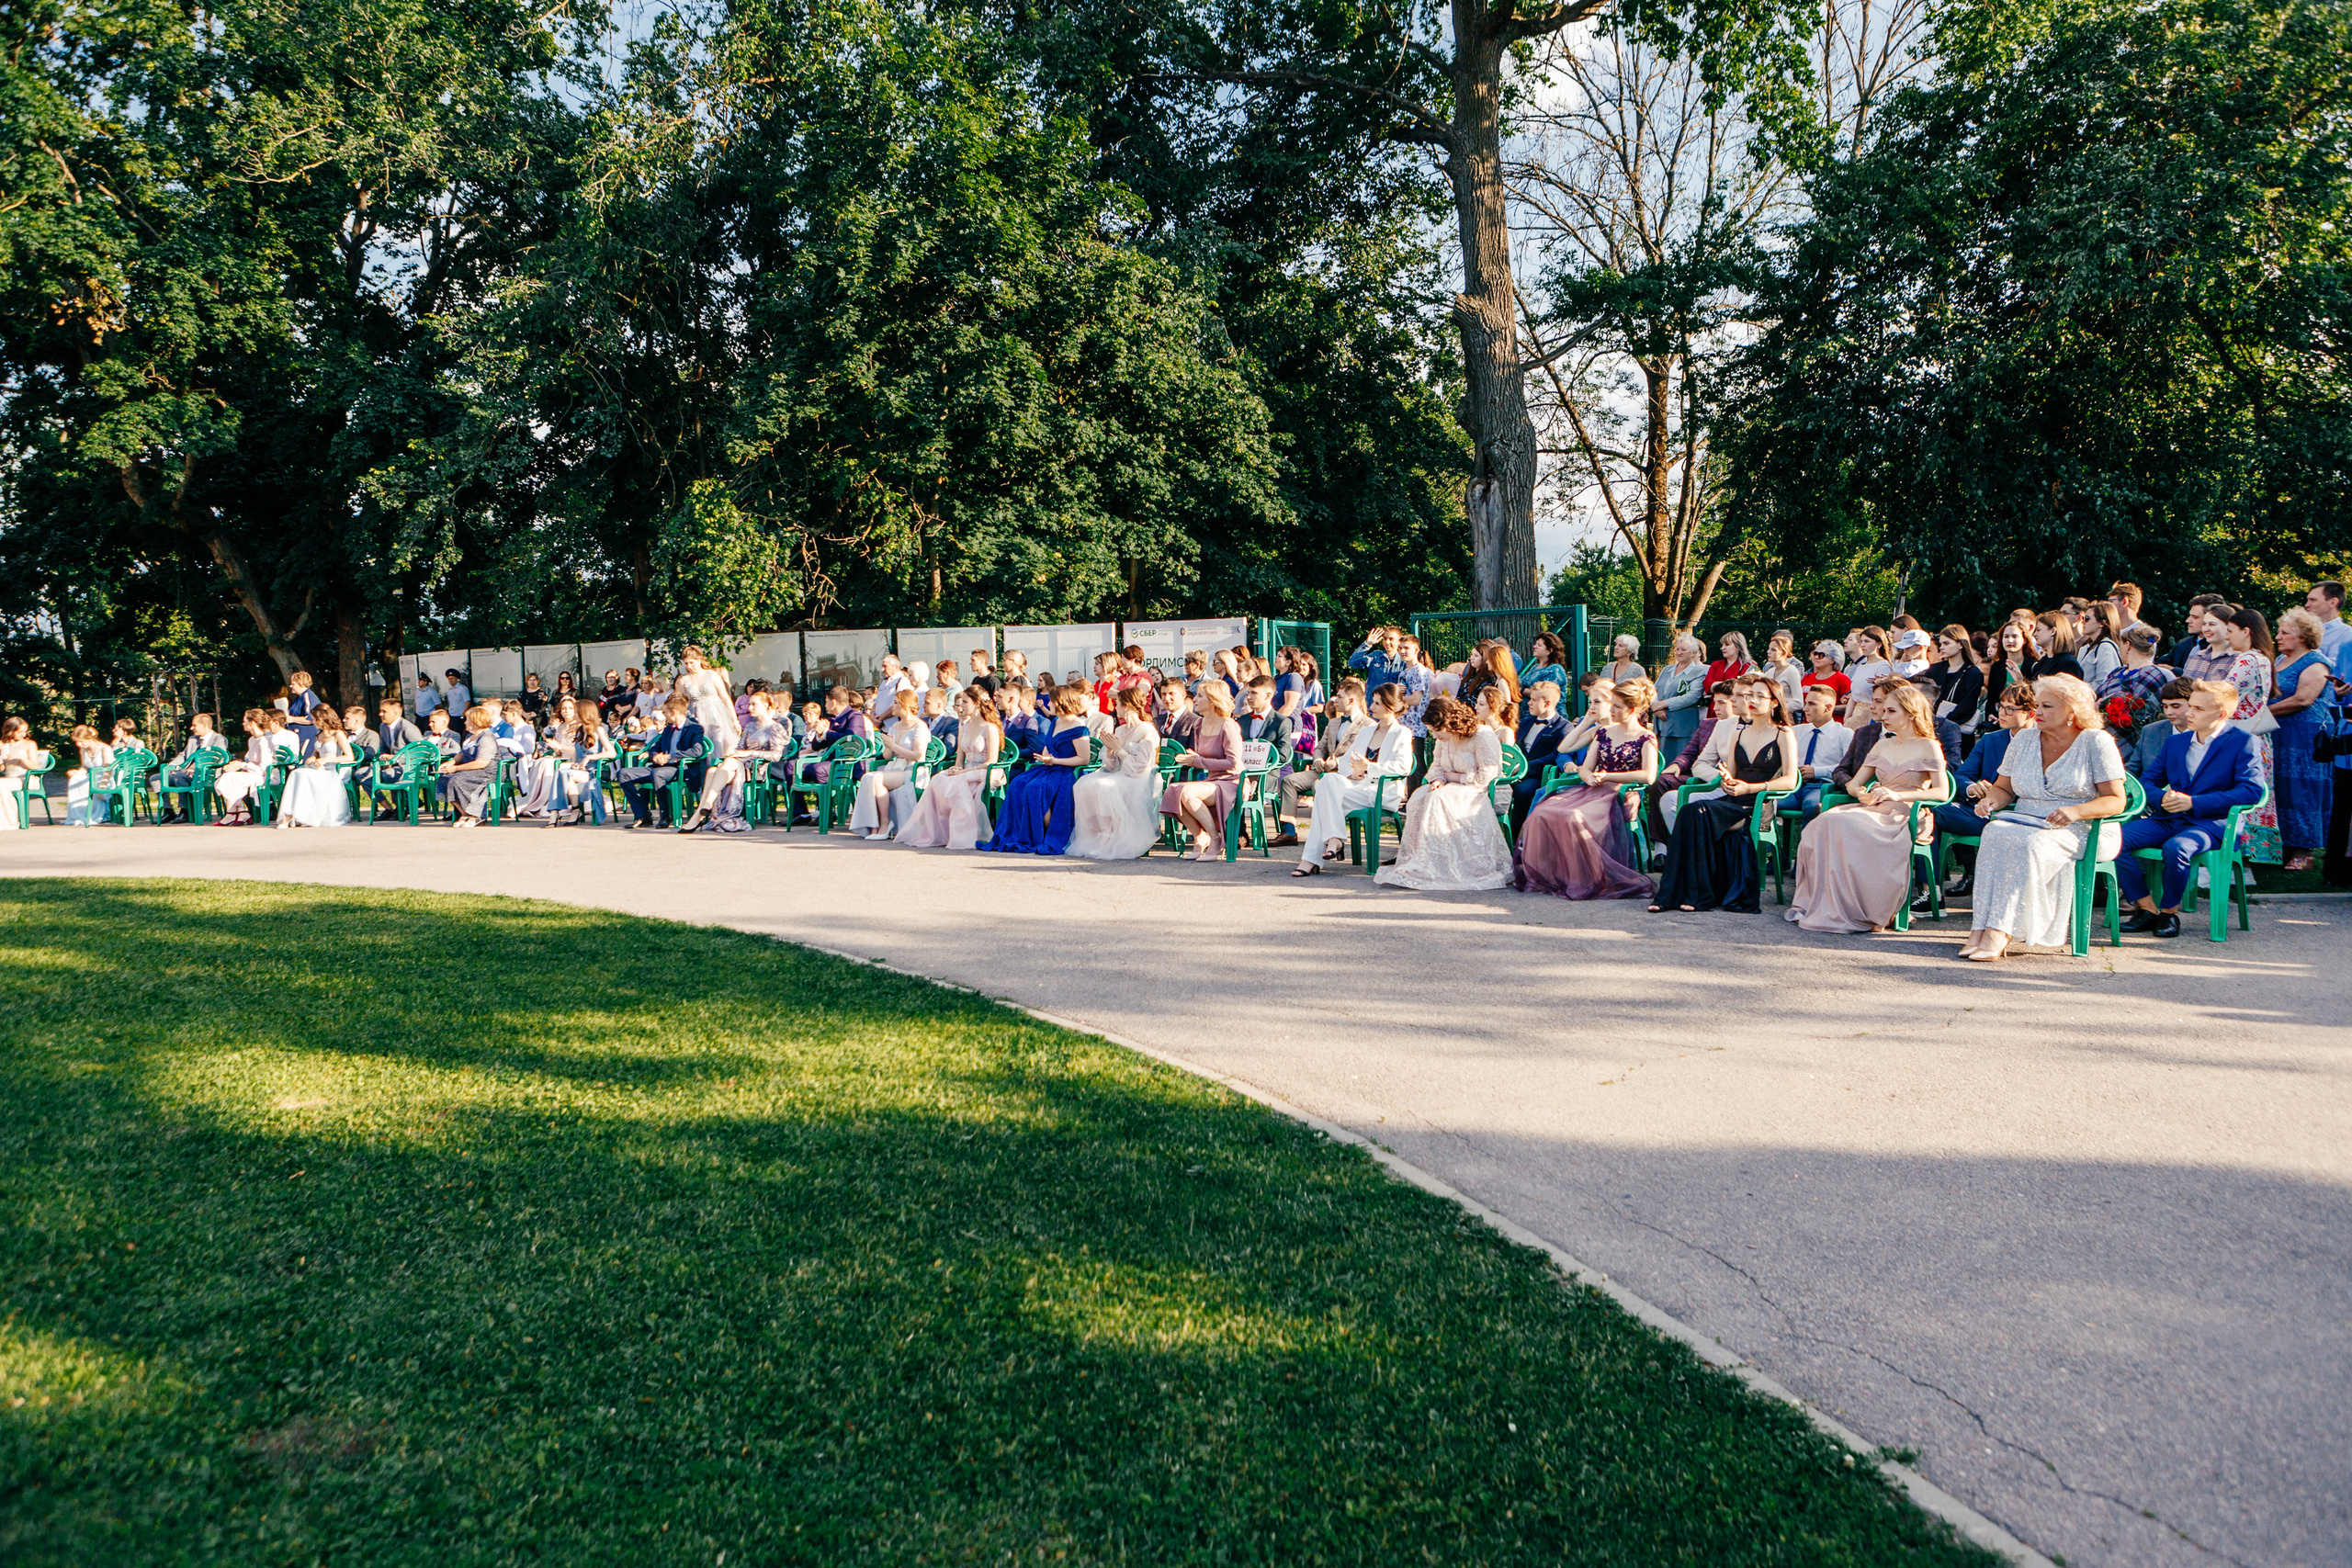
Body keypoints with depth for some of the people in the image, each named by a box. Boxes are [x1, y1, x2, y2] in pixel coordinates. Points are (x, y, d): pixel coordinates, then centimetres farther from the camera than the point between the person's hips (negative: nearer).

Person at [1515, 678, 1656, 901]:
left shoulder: (1645, 739, 1)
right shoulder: (1604, 733, 19)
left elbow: (1649, 776, -13)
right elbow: (1585, 768, 17)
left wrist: (1607, 777, -10)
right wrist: (1589, 777, -9)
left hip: (1622, 796, -7)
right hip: (1593, 790, 7)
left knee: (1573, 818, -35)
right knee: (1543, 813, -19)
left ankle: (1584, 880, -24)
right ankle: (1549, 874, -14)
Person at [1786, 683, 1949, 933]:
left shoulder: (1928, 747, 4)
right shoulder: (1883, 745, 23)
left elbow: (1941, 792, -8)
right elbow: (1854, 783, 21)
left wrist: (1898, 795, -18)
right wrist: (1862, 794, -4)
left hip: (1904, 816, -6)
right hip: (1873, 809, 6)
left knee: (1844, 826, -36)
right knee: (1822, 824, -27)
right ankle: (1814, 903, -28)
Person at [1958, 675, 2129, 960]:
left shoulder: (2096, 742, 0)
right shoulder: (2024, 739, 15)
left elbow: (2115, 800, -6)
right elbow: (2003, 787, 20)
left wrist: (2075, 811, -24)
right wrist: (1992, 800, -5)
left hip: (2081, 831, -4)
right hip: (2026, 822, 4)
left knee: (2029, 843, -37)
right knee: (1995, 832, -32)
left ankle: (1999, 934, -44)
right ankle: (1980, 929, -42)